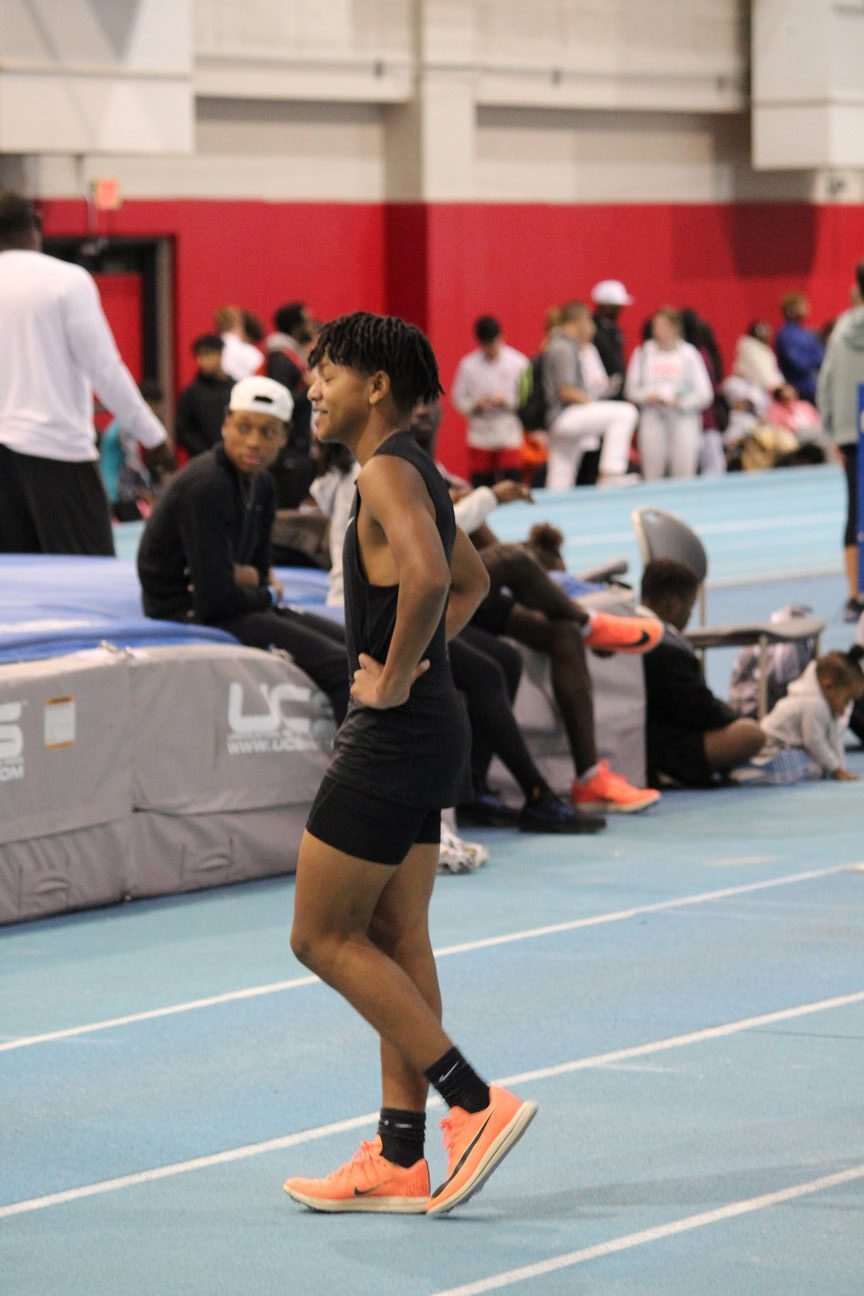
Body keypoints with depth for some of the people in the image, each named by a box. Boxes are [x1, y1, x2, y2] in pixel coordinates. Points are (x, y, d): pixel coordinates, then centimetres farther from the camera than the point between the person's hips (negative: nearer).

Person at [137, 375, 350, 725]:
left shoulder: (260, 485, 7)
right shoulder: (205, 487, -21)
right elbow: (216, 598, -25)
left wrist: (244, 575, -9)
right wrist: (268, 595, -6)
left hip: (221, 606, 10)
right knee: (337, 664, -20)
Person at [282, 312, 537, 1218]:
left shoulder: (386, 471, -16)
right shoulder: (411, 471, 16)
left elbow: (428, 577, -35)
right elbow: (470, 581, 31)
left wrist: (394, 678, -23)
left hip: (392, 737, -10)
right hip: (426, 731, 10)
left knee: (322, 938, -3)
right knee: (396, 942, 11)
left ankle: (477, 1103, -5)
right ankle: (399, 1162, 14)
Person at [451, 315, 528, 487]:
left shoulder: (518, 362, -2)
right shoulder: (468, 365, 1)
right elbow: (458, 397, 6)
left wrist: (508, 401, -18)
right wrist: (475, 404, -13)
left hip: (509, 433, -1)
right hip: (480, 437, 1)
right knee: (480, 484, 3)